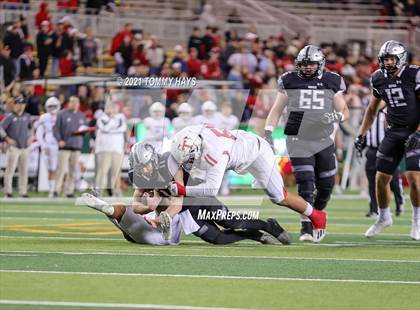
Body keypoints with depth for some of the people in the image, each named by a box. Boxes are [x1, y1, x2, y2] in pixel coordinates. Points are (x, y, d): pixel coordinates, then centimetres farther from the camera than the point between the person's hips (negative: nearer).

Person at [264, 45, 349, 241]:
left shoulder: (332, 83, 5)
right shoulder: (289, 82, 3)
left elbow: (344, 111, 11)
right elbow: (277, 110, 9)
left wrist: (336, 117, -13)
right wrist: (268, 133, -1)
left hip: (324, 142, 2)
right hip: (298, 142, -2)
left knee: (326, 186, 4)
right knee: (306, 185, -12)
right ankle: (306, 227, -8)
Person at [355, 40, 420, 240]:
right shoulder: (379, 79, 2)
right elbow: (372, 109, 16)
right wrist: (362, 134, 11)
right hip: (394, 132, 5)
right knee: (381, 178, 3)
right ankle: (384, 217, 27)